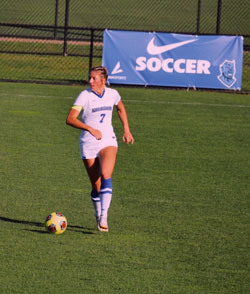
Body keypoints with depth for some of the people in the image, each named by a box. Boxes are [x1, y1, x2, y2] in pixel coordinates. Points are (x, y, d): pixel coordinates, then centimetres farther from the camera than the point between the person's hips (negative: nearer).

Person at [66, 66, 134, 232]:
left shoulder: (112, 94, 1)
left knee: (106, 175, -25)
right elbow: (70, 119, -21)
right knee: (96, 186, 2)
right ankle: (98, 216, 25)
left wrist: (127, 130, 18)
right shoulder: (85, 96, -11)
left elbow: (121, 108, 24)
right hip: (88, 144, -1)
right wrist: (90, 129, -31)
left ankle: (104, 216, -29)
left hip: (108, 141, 1)